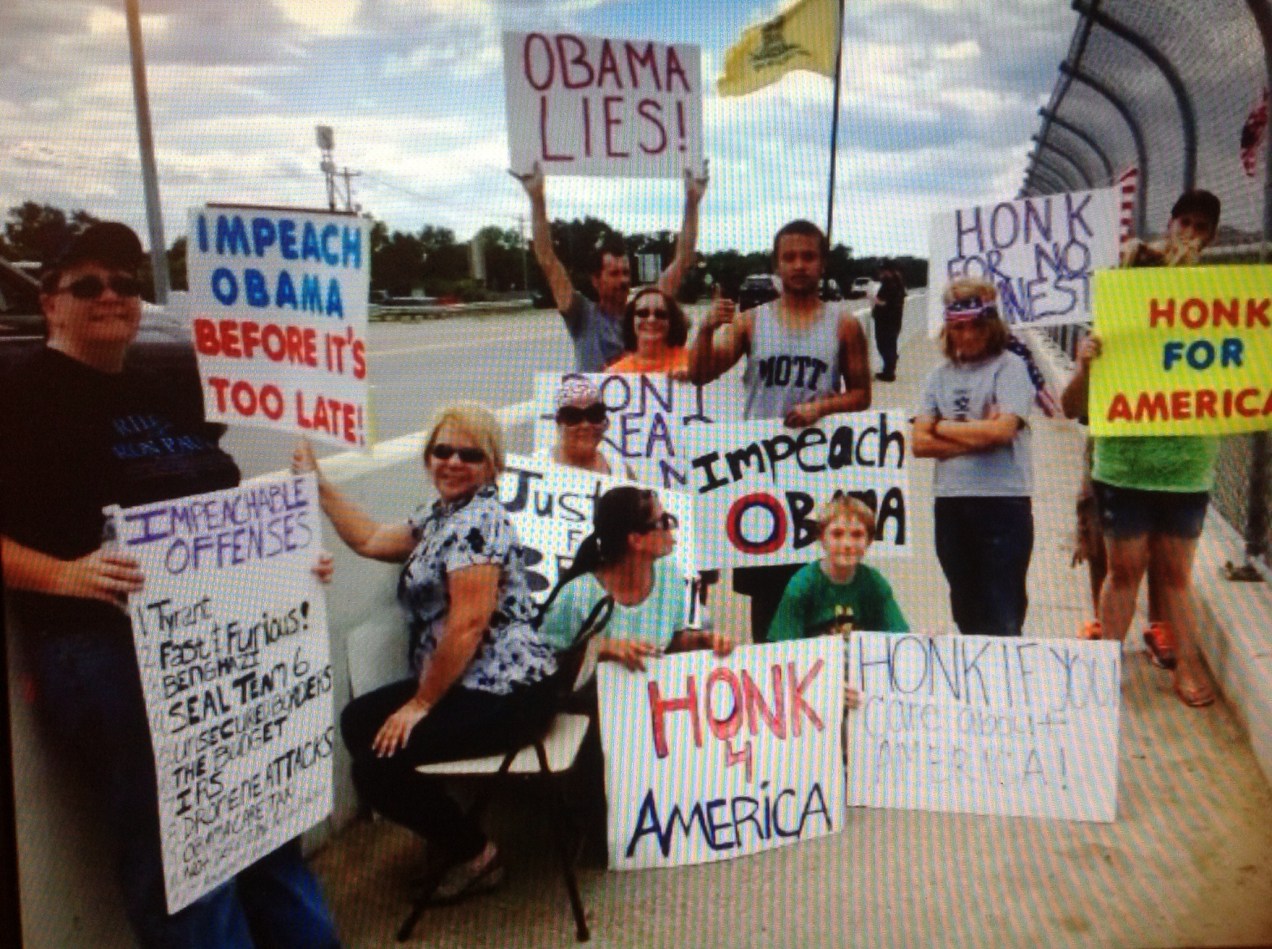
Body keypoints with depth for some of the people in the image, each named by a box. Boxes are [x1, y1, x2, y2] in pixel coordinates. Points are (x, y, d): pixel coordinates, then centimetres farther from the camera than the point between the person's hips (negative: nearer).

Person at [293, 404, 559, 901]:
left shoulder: (476, 522, -17)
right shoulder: (442, 517, 15)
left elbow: (468, 625, -22)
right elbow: (370, 540, 22)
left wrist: (421, 703, -14)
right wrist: (317, 482, 20)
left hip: (506, 695, -11)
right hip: (468, 685, 11)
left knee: (375, 763, -15)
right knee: (358, 721, 14)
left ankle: (474, 854, 7)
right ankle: (448, 830, 23)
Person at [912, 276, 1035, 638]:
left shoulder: (1009, 367, -1)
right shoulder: (940, 376, 11)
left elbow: (1003, 430, -16)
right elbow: (920, 442, 1)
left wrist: (944, 427, -3)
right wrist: (978, 436, -10)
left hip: (1003, 502, -5)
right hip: (950, 503, 5)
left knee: (1002, 619, -1)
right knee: (967, 616, 15)